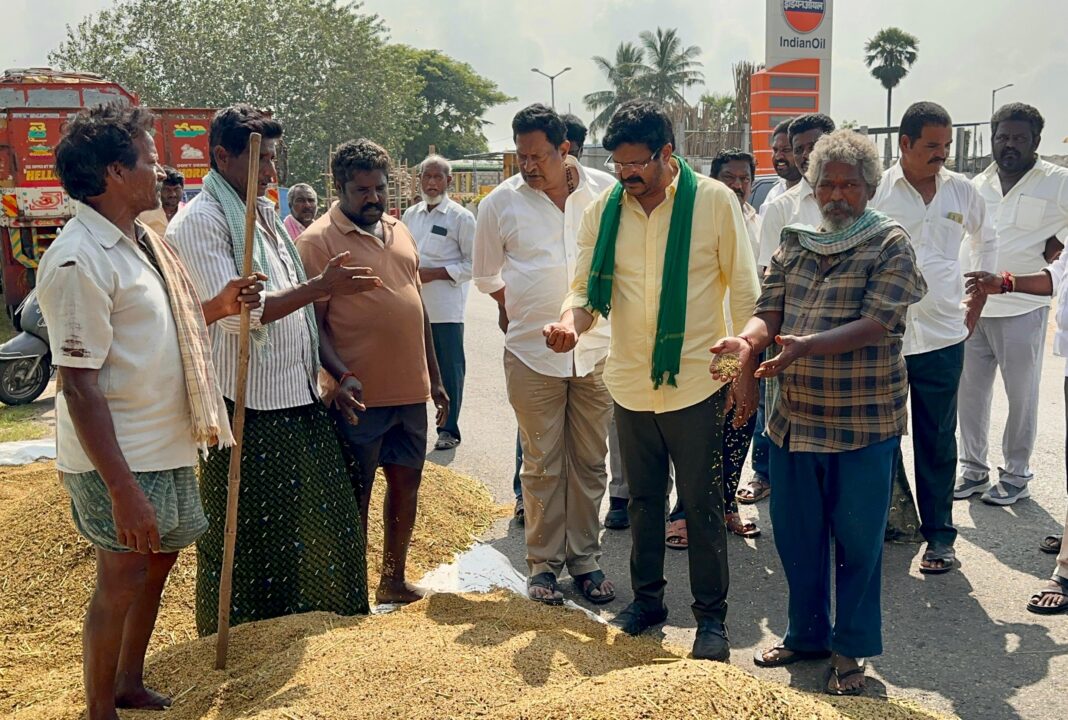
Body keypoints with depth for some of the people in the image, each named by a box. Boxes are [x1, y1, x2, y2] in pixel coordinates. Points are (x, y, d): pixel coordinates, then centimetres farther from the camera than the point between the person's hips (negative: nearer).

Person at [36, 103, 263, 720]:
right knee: (122, 582, 3)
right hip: (120, 461, -9)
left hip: (167, 448, 9)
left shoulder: (141, 239, 8)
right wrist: (123, 490, -26)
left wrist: (217, 307, 4)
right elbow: (79, 385, -24)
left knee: (158, 561, 20)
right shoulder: (80, 261, -21)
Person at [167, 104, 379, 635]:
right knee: (245, 537, 5)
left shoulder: (266, 216, 15)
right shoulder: (200, 222, -12)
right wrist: (320, 287, -23)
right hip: (249, 409, -8)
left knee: (322, 519, 16)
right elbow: (236, 312, -22)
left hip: (299, 400, 8)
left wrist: (329, 375, 17)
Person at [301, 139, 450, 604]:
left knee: (406, 483, 15)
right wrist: (343, 375, -25)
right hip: (362, 394, -7)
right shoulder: (319, 240, -8)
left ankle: (394, 582, 31)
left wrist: (434, 378, 17)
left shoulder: (398, 230, 13)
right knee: (355, 497, 5)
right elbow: (313, 321, -12)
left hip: (411, 390, 7)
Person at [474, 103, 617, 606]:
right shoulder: (501, 202, 0)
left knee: (590, 461, 9)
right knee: (542, 464, 5)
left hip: (597, 351, 1)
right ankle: (543, 563, 17)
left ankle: (586, 559, 21)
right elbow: (488, 276, 14)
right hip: (532, 353, -1)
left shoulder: (607, 192, 0)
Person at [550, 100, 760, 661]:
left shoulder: (715, 201, -9)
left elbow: (745, 292, -5)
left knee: (702, 505, 6)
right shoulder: (603, 210, 0)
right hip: (629, 383, 4)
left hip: (695, 382, -4)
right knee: (643, 500, 17)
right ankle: (646, 599, 34)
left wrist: (746, 372, -6)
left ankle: (711, 616, 21)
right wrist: (571, 319, -20)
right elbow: (587, 288, 4)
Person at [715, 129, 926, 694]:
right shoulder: (794, 242, 8)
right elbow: (770, 309, 2)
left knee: (856, 538, 7)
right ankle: (807, 633, 34)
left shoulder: (890, 244, -7)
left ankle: (851, 649, 24)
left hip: (864, 420, -5)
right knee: (795, 533, 15)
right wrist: (749, 337, -21)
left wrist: (807, 345, -32)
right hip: (794, 415, 5)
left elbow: (876, 325, -18)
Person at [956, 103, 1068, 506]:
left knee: (1021, 395, 3)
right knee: (970, 392, 9)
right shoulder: (978, 184, 12)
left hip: (1022, 307, -5)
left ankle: (1016, 475, 16)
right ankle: (973, 469, 21)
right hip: (972, 305, 5)